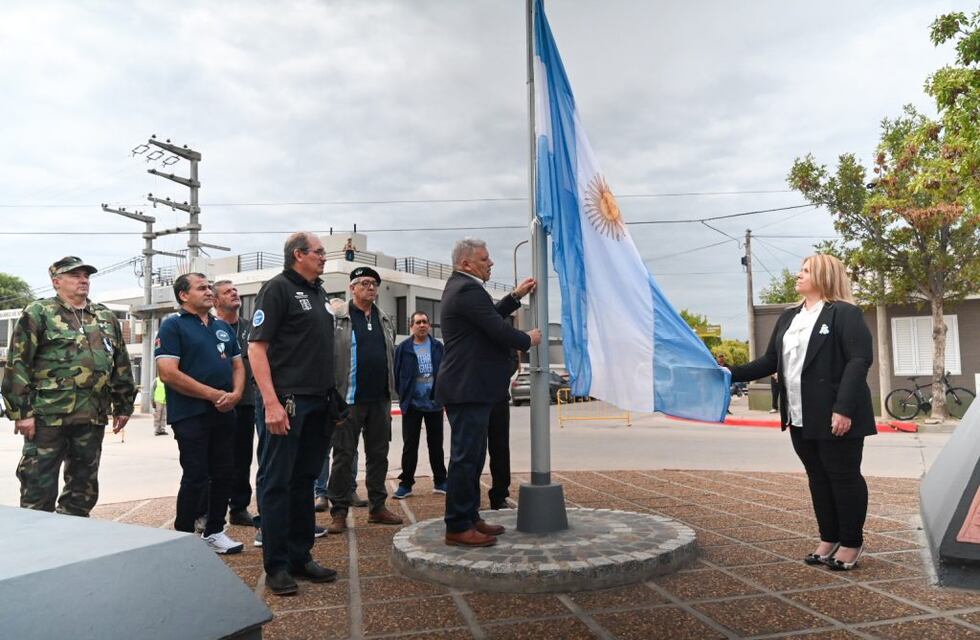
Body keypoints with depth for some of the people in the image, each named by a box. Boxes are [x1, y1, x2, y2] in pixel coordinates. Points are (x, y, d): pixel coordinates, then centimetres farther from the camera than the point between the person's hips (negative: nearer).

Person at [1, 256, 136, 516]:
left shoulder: (106, 317, 14)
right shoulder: (38, 313, -1)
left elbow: (121, 365, 17)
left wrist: (123, 405, 14)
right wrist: (21, 411, -12)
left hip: (92, 417, 5)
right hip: (47, 416, -5)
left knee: (84, 488, 12)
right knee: (39, 486, 0)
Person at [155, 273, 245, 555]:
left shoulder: (224, 327, 15)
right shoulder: (173, 326, -5)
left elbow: (238, 365, 15)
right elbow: (168, 373, -15)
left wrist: (235, 393, -6)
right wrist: (213, 394, -16)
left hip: (224, 414, 6)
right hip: (190, 415, -6)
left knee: (224, 475, 10)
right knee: (196, 477, -1)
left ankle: (214, 532, 24)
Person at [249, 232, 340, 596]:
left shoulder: (319, 293, 16)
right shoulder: (278, 288, -7)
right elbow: (256, 347, -14)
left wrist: (331, 399, 16)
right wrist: (271, 403, -21)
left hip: (317, 403, 8)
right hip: (285, 402, -8)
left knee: (304, 482, 14)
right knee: (276, 483, 1)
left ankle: (300, 558, 24)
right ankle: (276, 566, 11)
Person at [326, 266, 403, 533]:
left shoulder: (385, 321, 14)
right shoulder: (337, 318, -4)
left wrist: (390, 391, 13)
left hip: (380, 399, 6)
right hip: (349, 400, -6)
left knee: (379, 455, 12)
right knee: (344, 456, 1)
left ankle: (377, 507, 23)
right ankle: (339, 512, 10)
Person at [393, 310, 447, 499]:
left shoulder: (438, 347, 4)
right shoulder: (403, 348, -1)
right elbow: (397, 374, -1)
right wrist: (403, 396, -3)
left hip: (434, 404, 2)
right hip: (412, 405, -2)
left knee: (436, 444, 11)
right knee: (410, 446, 5)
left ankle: (440, 481, 20)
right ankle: (406, 484, 13)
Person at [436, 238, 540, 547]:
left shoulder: (459, 287, 17)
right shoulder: (468, 290, -17)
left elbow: (491, 316, 24)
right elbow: (498, 330, -20)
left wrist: (516, 296, 19)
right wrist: (528, 339, -3)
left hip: (467, 387, 11)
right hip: (468, 389, -11)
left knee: (471, 457, 16)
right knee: (466, 458, -5)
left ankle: (470, 518, 25)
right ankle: (458, 528, 3)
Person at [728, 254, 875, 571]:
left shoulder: (845, 314, -7)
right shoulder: (788, 318, 15)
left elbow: (859, 360, -16)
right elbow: (769, 361, 15)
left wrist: (844, 408, -24)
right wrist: (732, 373, 2)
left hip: (836, 417, -7)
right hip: (801, 418, 7)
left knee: (844, 477, 4)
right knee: (817, 478, 14)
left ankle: (851, 543, 19)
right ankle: (828, 539, 26)